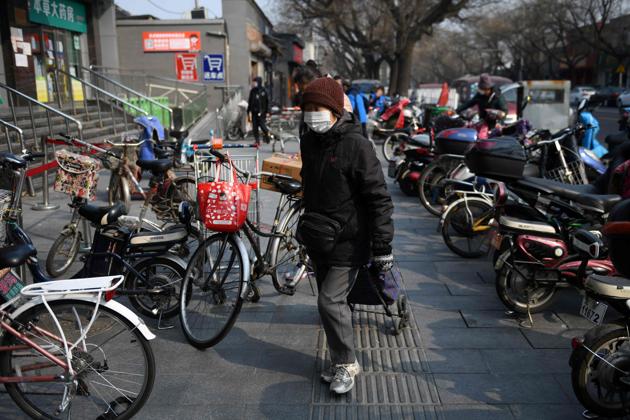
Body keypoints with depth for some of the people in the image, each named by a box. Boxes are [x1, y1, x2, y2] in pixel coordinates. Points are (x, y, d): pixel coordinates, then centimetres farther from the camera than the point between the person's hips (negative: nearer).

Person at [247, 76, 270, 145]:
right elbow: (250, 102, 14)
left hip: (261, 112, -4)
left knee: (262, 125, -7)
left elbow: (267, 102, 0)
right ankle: (257, 141, 8)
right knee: (255, 127, 1)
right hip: (254, 112, 4)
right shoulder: (252, 91, 10)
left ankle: (267, 136, 17)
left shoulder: (263, 91, -1)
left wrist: (267, 111, -4)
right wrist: (249, 111, 9)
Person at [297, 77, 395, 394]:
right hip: (319, 240, 8)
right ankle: (340, 361, 33)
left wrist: (383, 246, -18)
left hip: (348, 240, -7)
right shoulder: (308, 142, 6)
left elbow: (379, 198, -18)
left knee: (330, 301, -9)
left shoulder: (355, 145, -18)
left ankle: (346, 364, 12)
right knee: (332, 301, 16)